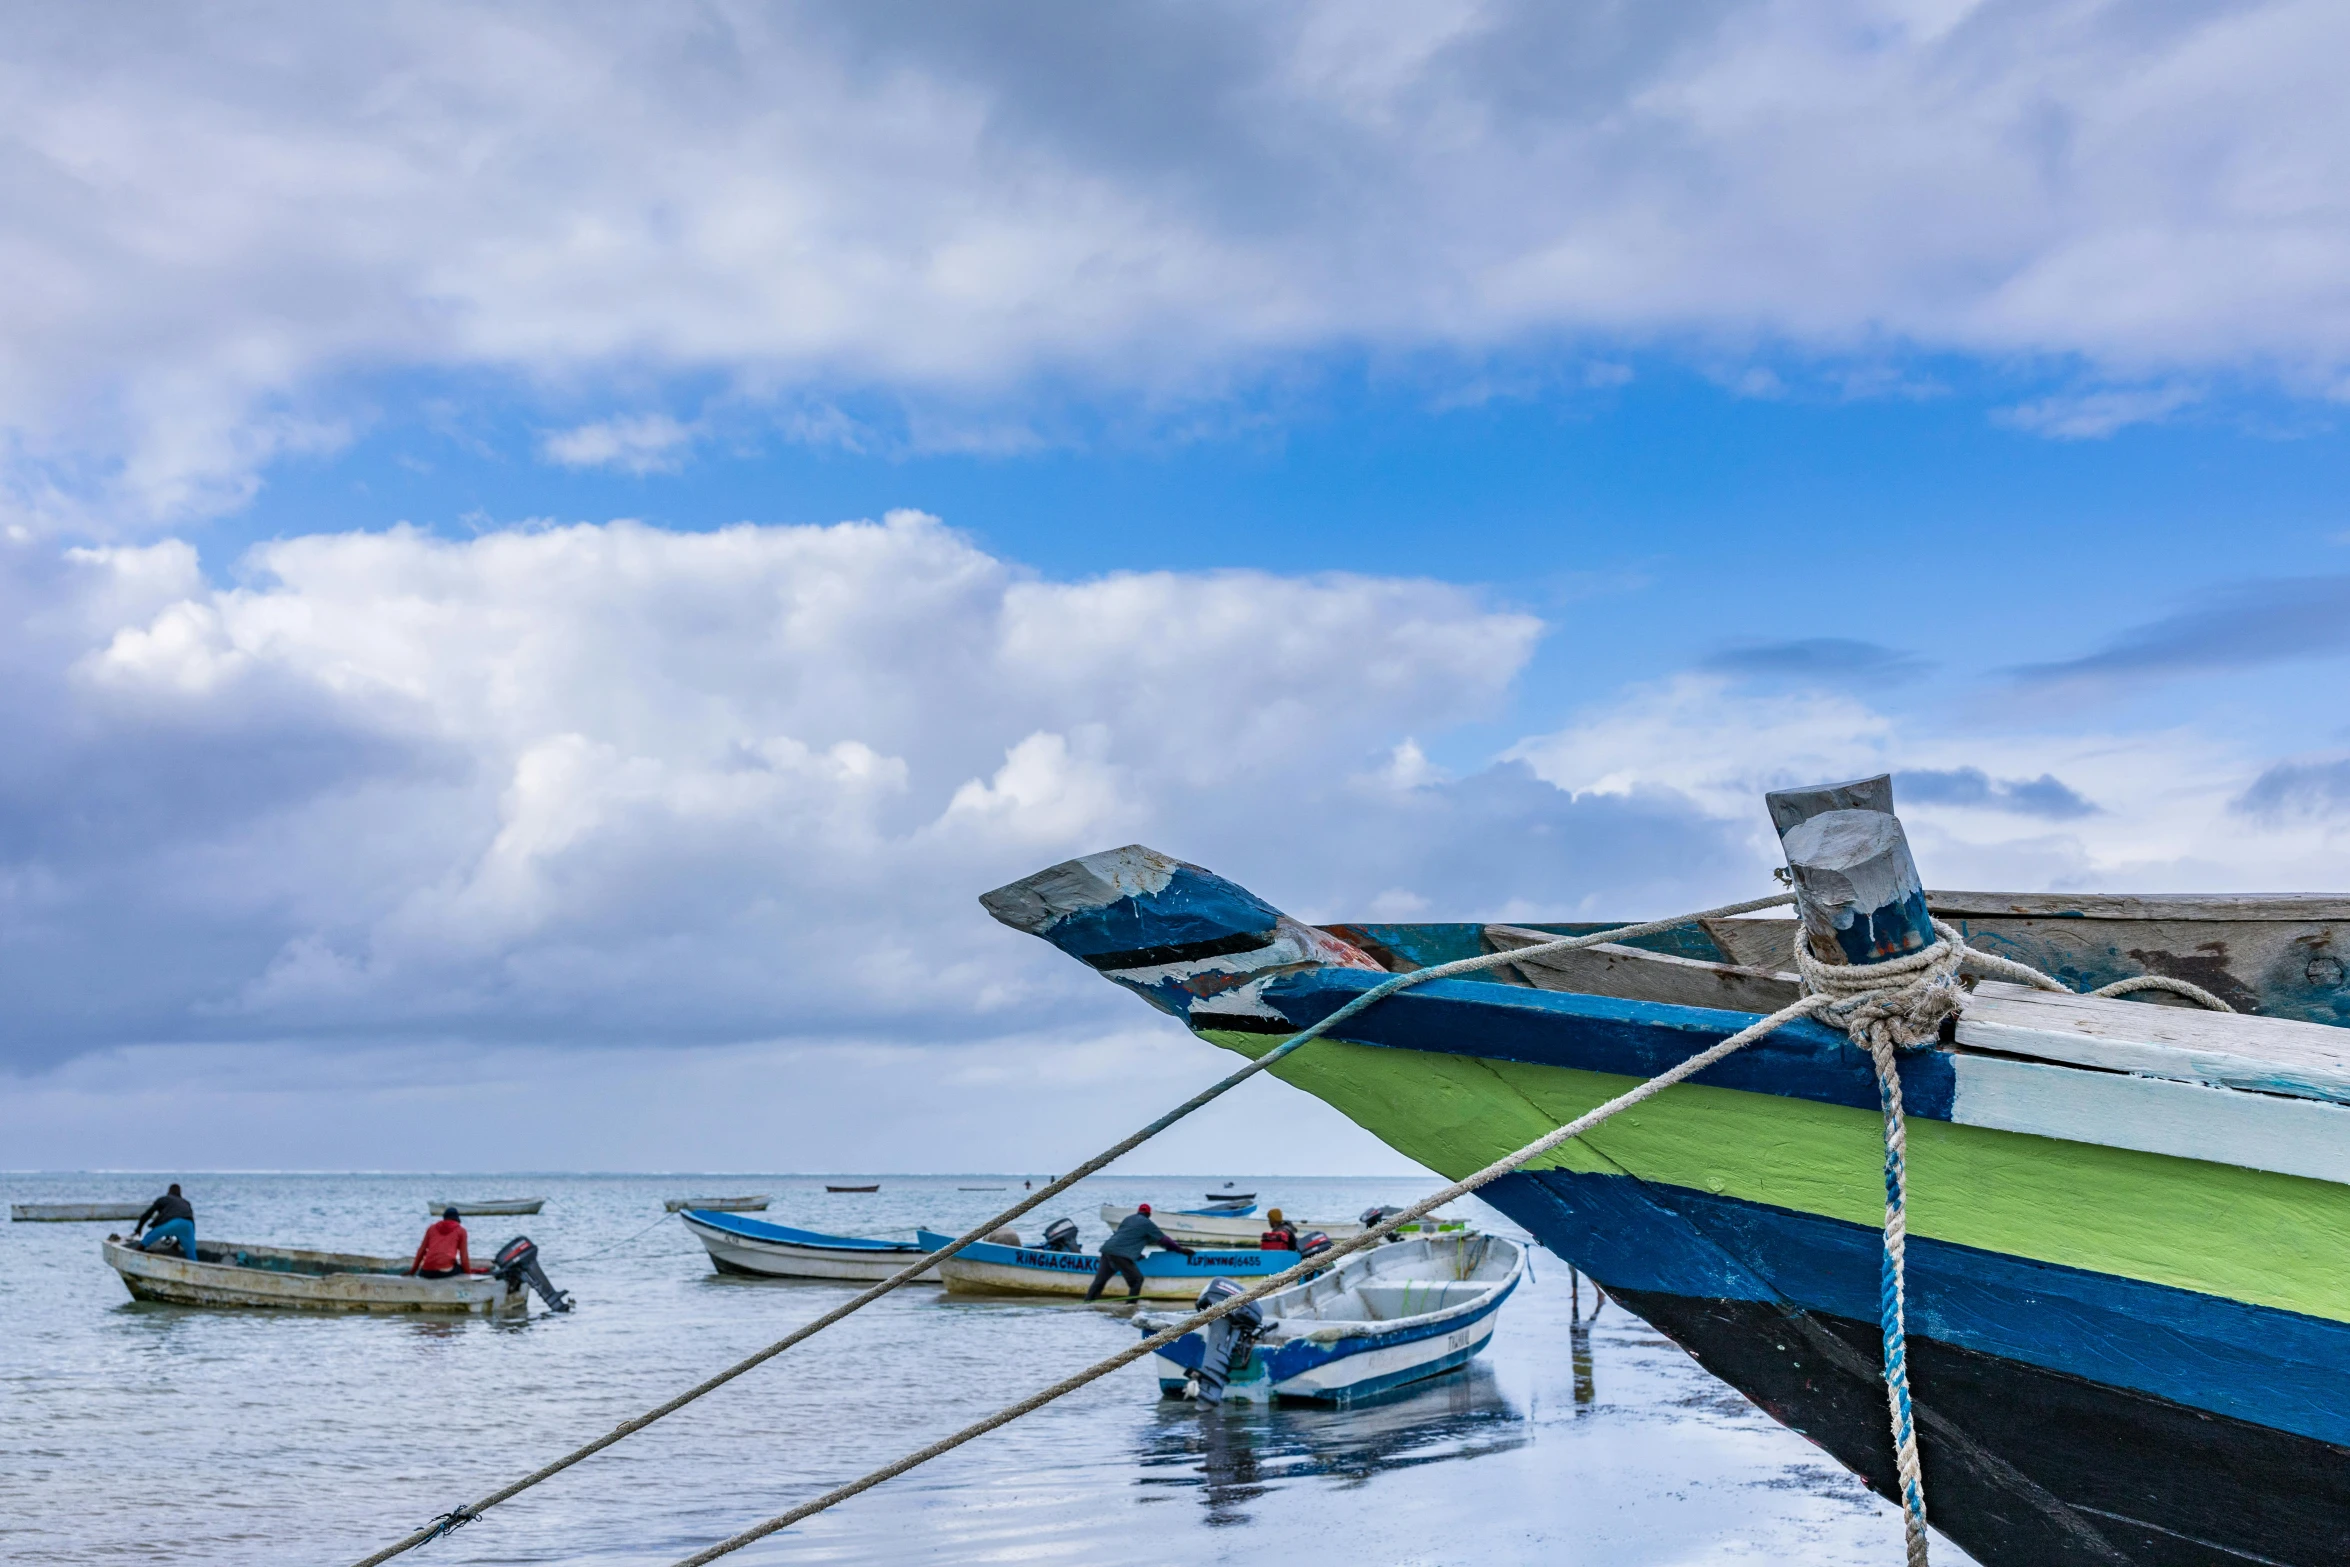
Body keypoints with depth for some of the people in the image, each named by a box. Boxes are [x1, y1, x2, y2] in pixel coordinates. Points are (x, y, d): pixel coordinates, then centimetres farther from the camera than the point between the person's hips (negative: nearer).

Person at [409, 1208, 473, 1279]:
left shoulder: (432, 1227, 21)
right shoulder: (460, 1230, 12)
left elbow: (421, 1250, 19)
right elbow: (464, 1256, 7)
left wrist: (413, 1270, 25)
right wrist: (468, 1272, 17)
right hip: (446, 1270, -3)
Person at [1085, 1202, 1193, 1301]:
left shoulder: (1128, 1219, 27)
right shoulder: (1147, 1223, 7)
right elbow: (1163, 1239, 11)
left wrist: (1136, 1255, 47)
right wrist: (1181, 1249, 20)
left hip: (1107, 1249, 7)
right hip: (1121, 1254, -7)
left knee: (1099, 1281, 9)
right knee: (1136, 1280, 3)